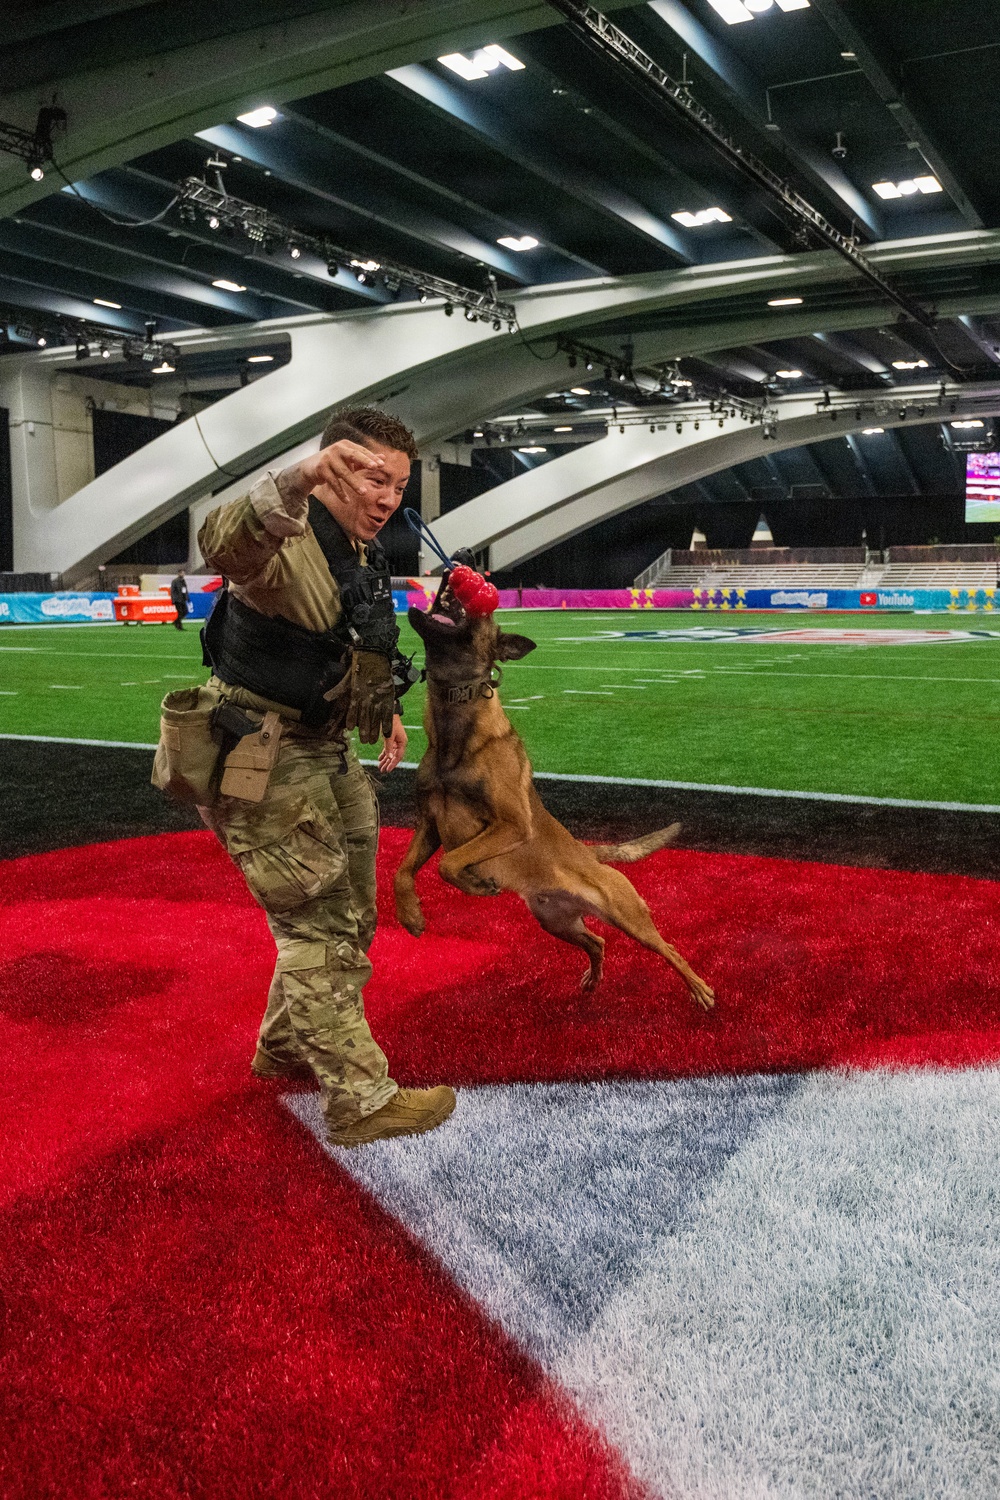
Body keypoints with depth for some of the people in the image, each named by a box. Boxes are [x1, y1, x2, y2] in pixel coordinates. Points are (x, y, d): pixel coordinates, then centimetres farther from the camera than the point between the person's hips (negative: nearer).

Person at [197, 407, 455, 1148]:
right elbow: (225, 543, -49)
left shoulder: (363, 553, 7)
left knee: (348, 915, 19)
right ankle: (360, 1100, 6)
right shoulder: (289, 545, -23)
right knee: (318, 926, -5)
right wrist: (300, 480, -66)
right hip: (259, 759, -10)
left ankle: (286, 1045, 40)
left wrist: (383, 710, 12)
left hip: (322, 749, 10)